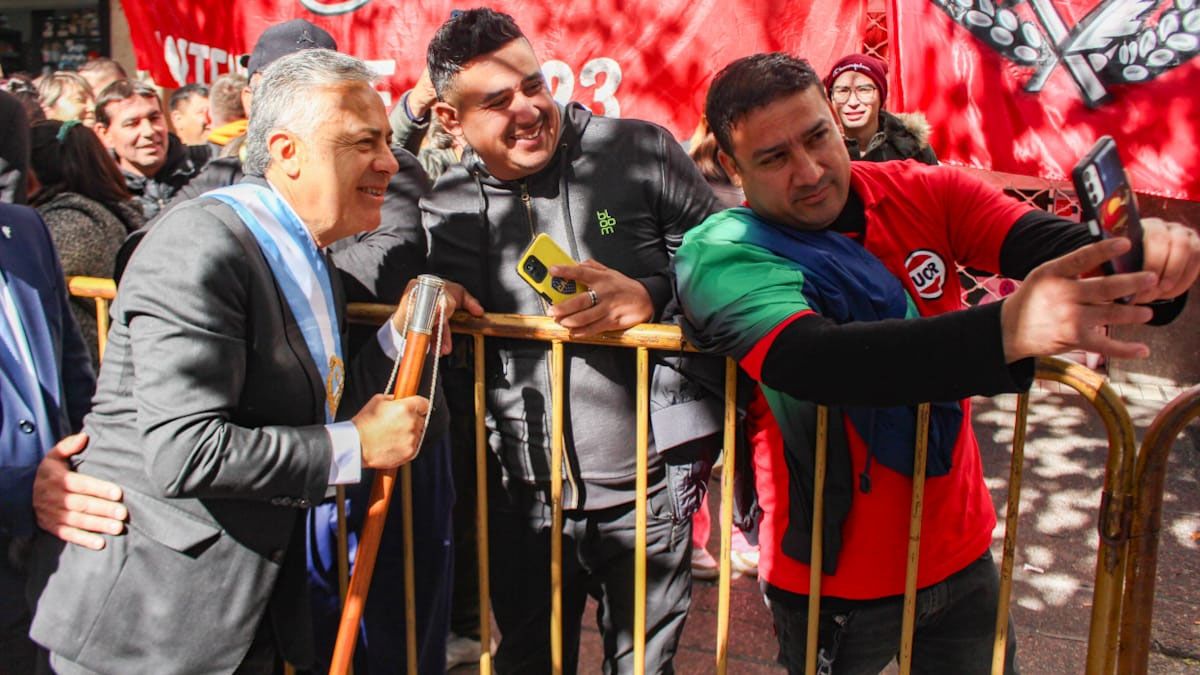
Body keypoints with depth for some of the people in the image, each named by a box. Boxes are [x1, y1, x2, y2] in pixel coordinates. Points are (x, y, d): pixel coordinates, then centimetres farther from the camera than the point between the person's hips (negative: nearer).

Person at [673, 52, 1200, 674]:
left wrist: (1142, 254, -40)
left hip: (960, 554, 4)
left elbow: (1066, 248, -16)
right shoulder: (725, 257, -20)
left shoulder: (922, 194, -6)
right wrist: (1007, 329, -50)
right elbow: (817, 361, -38)